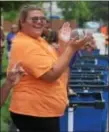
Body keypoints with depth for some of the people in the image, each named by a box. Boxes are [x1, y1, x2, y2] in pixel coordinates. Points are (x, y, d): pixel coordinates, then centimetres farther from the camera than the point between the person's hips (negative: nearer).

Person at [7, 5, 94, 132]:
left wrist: (63, 44, 1)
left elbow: (56, 63, 13)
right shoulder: (25, 45, -20)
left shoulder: (38, 40, 11)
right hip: (34, 113, -10)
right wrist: (72, 49, -21)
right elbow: (51, 74, -24)